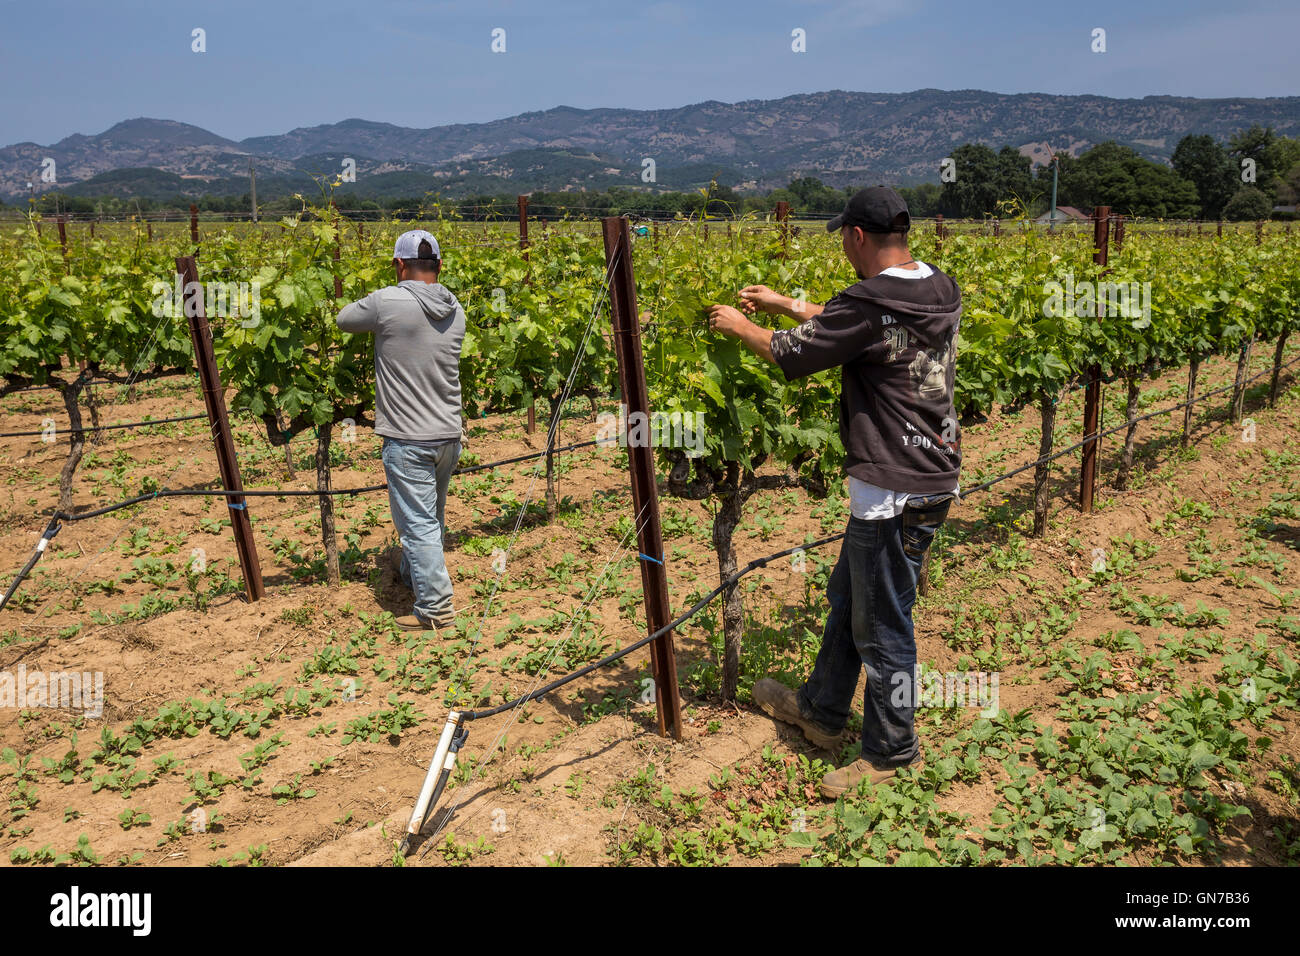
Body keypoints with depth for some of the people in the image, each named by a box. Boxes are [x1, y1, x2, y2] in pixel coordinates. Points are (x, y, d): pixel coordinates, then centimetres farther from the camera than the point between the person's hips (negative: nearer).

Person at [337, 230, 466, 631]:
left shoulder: (387, 302, -14)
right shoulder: (455, 311, 2)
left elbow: (344, 320, 2)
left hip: (408, 439, -6)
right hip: (449, 434, 6)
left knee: (418, 523, 0)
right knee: (432, 516, 22)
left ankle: (436, 609, 3)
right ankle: (413, 575, 43)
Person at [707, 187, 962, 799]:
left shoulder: (871, 303, -22)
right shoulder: (938, 292, 6)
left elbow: (792, 356, -8)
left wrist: (739, 326, 10)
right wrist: (786, 304, 24)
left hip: (896, 493, -10)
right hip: (930, 473, 10)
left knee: (881, 624, 5)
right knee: (847, 597, 23)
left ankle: (892, 753, 23)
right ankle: (821, 711, 39)